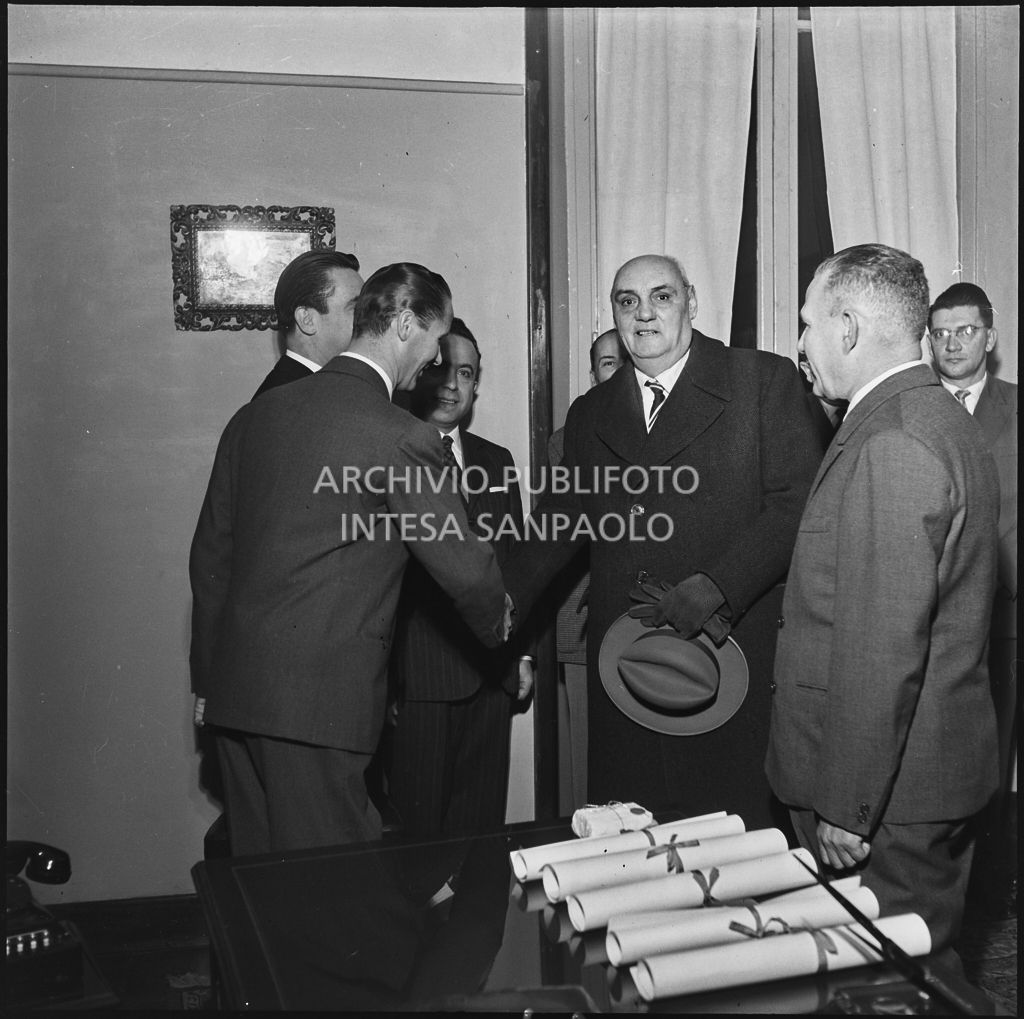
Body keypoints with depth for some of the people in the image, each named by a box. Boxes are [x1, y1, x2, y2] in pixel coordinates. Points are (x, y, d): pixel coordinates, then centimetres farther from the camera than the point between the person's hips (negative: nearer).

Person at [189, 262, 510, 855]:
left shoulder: (256, 414, 8)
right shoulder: (401, 438, -13)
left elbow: (209, 555, 13)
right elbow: (466, 566, -7)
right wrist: (500, 622, 16)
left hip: (235, 689, 7)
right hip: (322, 696, -7)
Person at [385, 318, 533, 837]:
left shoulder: (496, 461, 15)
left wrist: (522, 653, 16)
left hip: (491, 673, 5)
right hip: (416, 673, -5)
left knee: (482, 819, 10)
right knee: (418, 822, 2)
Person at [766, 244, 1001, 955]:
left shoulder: (888, 448, -22)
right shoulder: (949, 426, 11)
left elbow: (881, 649, -25)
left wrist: (847, 808, -19)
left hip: (887, 795, -10)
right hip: (942, 770, 10)